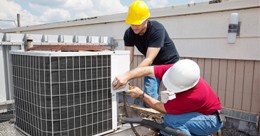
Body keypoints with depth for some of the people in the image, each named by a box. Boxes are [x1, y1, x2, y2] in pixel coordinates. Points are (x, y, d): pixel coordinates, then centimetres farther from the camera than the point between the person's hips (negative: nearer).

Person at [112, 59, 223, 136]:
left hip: (211, 119, -7)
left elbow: (164, 109, -26)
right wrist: (126, 76, -38)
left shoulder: (194, 95, -39)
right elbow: (148, 70, -24)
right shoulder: (176, 71, -24)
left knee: (170, 120, -30)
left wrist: (141, 95, -22)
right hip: (196, 113, 7)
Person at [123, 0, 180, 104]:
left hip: (170, 63, -4)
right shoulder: (129, 33, -17)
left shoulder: (157, 30, -33)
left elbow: (149, 59, -41)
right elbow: (128, 57, -23)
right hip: (153, 65, 4)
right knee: (149, 95, -5)